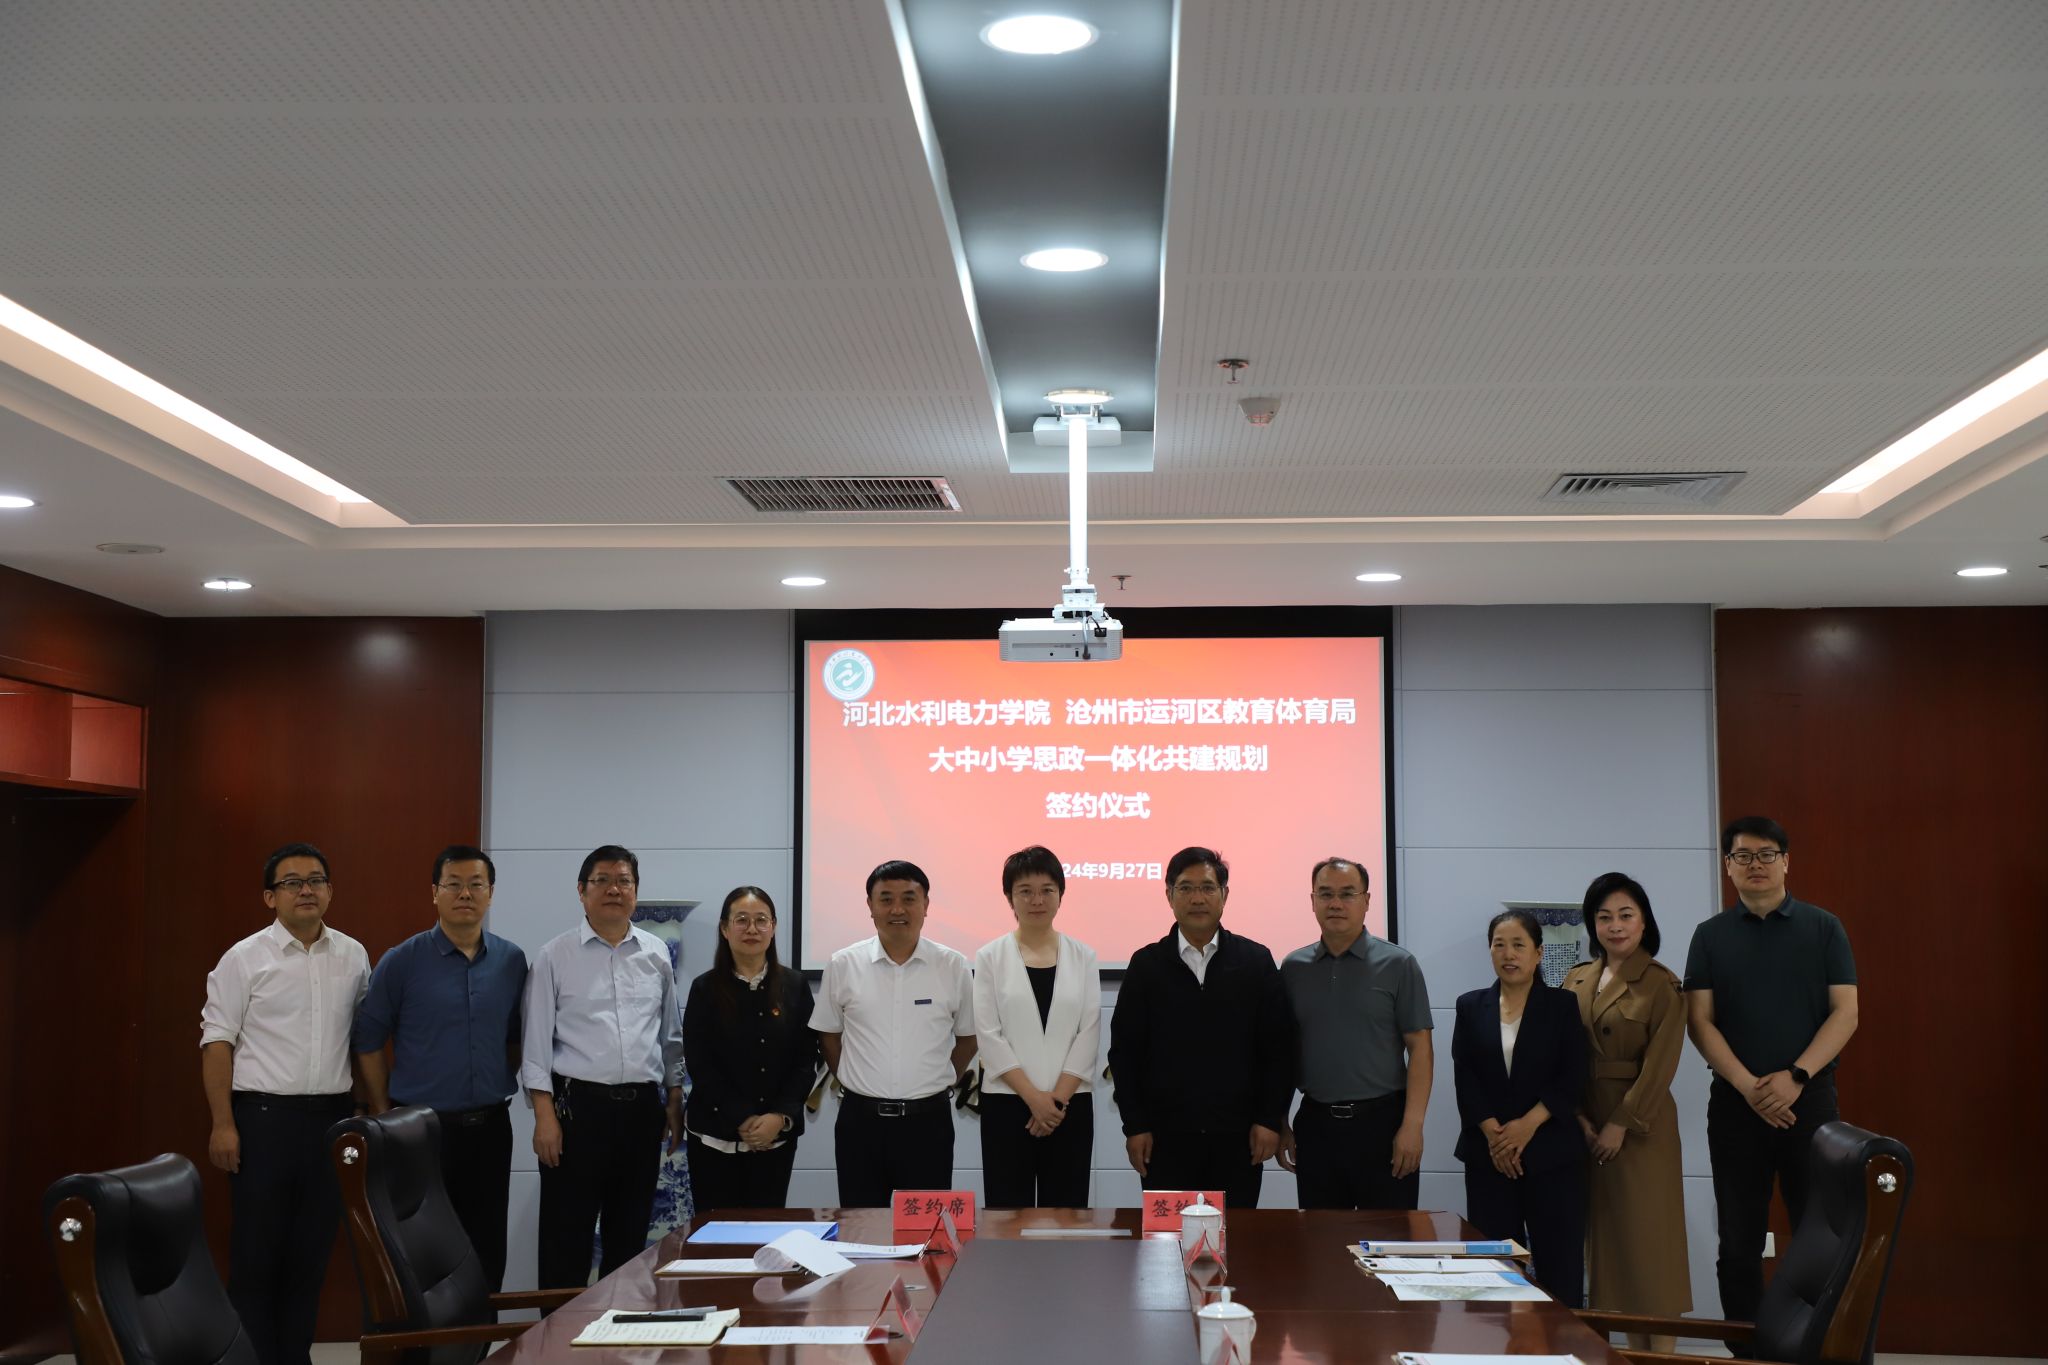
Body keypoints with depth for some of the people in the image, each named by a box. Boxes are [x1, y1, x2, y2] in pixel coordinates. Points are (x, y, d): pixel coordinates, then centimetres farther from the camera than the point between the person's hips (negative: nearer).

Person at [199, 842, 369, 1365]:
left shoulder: (353, 957, 8)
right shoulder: (245, 959, -3)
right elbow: (217, 1043, -5)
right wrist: (223, 1124, -12)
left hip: (331, 1118, 4)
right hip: (264, 1117, -4)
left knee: (313, 1249, 9)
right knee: (256, 1250, 1)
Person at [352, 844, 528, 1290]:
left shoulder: (512, 962, 4)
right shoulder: (401, 962, -5)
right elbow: (368, 1043, -1)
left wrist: (501, 1085, 7)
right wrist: (384, 1116, -1)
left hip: (490, 1127, 3)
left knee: (487, 1250, 8)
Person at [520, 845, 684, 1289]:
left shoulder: (656, 954, 9)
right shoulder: (555, 956, -1)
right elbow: (537, 1040, -3)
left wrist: (675, 1100, 12)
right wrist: (544, 1114, -10)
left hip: (641, 1106, 4)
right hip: (578, 1104, -3)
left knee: (630, 1234, 11)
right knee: (567, 1234, 0)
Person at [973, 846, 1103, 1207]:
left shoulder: (1083, 957, 5)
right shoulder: (990, 958, 1)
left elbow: (1089, 1033, 0)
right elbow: (989, 1036, -4)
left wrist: (1058, 1098, -8)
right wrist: (1033, 1097, -11)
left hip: (1070, 1105, 1)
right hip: (1006, 1103, -1)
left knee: (1065, 1211, 2)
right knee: (1009, 1211, 0)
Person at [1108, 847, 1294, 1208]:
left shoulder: (1256, 961, 5)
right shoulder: (1146, 965, 4)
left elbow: (1279, 1047, 4)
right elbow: (1124, 1051, 4)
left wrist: (1270, 1120, -2)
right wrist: (1134, 1126, -1)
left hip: (1238, 1136, 0)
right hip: (1166, 1136, 0)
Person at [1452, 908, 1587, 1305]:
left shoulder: (1563, 1006, 4)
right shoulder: (1471, 1007, 10)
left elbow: (1572, 1080, -3)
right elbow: (1465, 1078, 2)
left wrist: (1526, 1126, -14)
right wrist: (1492, 1132, -11)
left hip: (1551, 1153, -2)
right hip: (1488, 1156, 2)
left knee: (1560, 1268, -4)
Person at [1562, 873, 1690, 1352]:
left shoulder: (1662, 985, -7)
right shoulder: (1576, 981, 8)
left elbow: (1659, 1065, -12)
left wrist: (1621, 1125, -14)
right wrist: (1580, 1119, -5)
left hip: (1641, 1126, -5)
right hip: (1587, 1126, 5)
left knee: (1647, 1235, -1)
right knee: (1609, 1235, 7)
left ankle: (1662, 1346, 6)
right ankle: (1633, 1344, 15)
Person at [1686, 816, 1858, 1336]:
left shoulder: (1823, 928, 5)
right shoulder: (1711, 936, 7)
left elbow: (1845, 1012, -2)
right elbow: (1700, 1022, 0)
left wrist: (1795, 1076, -14)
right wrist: (1749, 1086, -13)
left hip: (1810, 1098, -1)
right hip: (1735, 1103, 1)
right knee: (1739, 1244, 4)